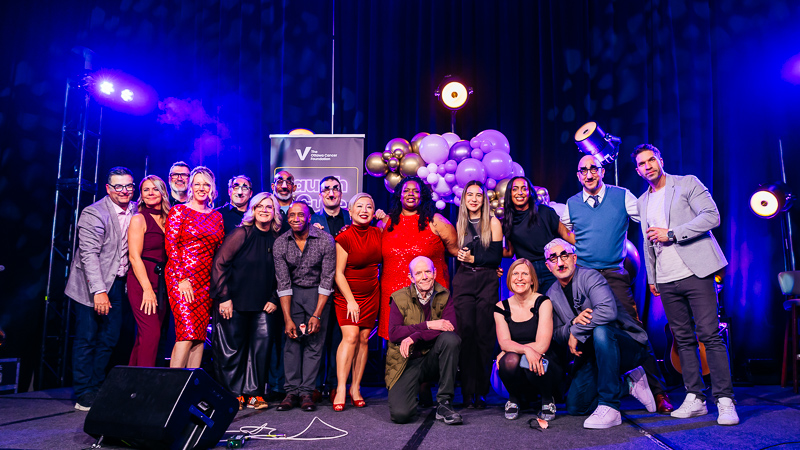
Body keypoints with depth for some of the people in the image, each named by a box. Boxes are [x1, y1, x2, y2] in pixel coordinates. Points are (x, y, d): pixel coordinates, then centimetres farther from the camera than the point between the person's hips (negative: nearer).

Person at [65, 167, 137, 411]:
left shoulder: (135, 211, 5)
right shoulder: (94, 213, -14)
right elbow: (89, 254, -19)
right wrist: (99, 291, -24)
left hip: (118, 284, 6)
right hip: (91, 286, -6)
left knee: (109, 340, 11)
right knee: (87, 340, 1)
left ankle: (97, 389, 24)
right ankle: (84, 395, 12)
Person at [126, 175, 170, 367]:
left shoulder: (167, 220, 14)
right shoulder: (139, 219, -2)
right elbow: (134, 257, -9)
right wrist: (147, 289, -15)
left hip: (161, 283, 6)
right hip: (141, 281, -5)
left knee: (145, 337, 7)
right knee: (151, 333, -13)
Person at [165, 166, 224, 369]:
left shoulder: (217, 216, 15)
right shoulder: (179, 211, 3)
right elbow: (171, 245, -5)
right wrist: (182, 278, -13)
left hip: (207, 280, 5)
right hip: (181, 277, -4)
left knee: (200, 334, 3)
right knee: (187, 331, -14)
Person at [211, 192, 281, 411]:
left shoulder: (276, 239, 4)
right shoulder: (242, 233, -8)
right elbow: (219, 263, -9)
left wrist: (274, 299, 4)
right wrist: (223, 298, -12)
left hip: (261, 304, 4)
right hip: (235, 302, -4)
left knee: (260, 346, 4)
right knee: (232, 347, 4)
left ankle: (253, 393, 16)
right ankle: (232, 394, 19)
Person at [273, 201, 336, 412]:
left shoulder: (325, 241, -17)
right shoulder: (280, 243, -10)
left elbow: (327, 280, -14)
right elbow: (283, 283, -8)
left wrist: (317, 315, -18)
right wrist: (288, 318, -14)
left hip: (318, 293, -2)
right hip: (293, 293, 2)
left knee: (314, 341, -6)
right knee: (292, 340, -5)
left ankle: (306, 391, 0)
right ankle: (292, 391, 1)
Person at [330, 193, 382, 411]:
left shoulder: (377, 234, 3)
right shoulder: (344, 237, -11)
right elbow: (339, 273, -11)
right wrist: (350, 300, -15)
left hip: (371, 294, 4)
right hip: (347, 293, -4)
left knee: (364, 338, 3)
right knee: (350, 336, -16)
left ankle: (356, 387, 12)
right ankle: (341, 388, -12)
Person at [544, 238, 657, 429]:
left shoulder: (589, 276, -16)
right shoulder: (552, 295, 5)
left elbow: (608, 310, -33)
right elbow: (557, 334, 2)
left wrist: (577, 333, -25)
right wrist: (574, 323, -19)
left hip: (628, 345, -6)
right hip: (592, 355, 7)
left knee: (601, 331, -39)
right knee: (575, 406, -6)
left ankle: (609, 407, -30)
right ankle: (628, 384, 16)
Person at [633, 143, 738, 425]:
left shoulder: (687, 183, 2)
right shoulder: (643, 201, 17)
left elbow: (712, 216, -10)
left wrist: (671, 233, -13)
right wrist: (651, 277, 19)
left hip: (695, 272, -5)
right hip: (667, 281, 5)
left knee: (709, 335, -7)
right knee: (683, 338, 7)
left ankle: (725, 400, 1)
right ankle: (695, 398, 13)